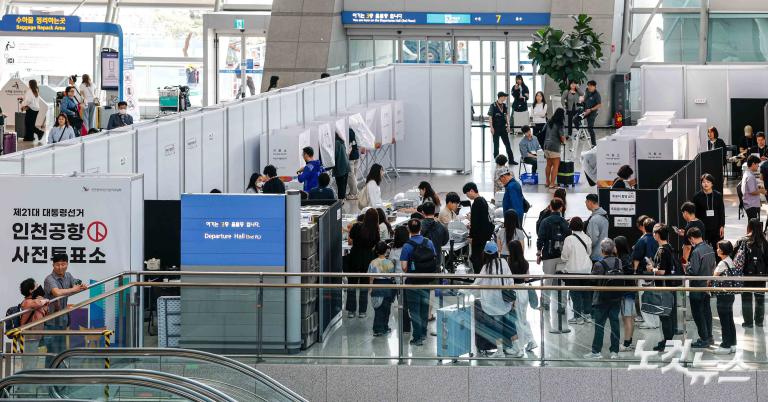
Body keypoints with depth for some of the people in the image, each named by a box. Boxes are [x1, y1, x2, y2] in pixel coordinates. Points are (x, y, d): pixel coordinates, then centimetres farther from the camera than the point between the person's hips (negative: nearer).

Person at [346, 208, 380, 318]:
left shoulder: (357, 226, -12)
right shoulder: (375, 231, -7)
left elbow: (350, 241, -4)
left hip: (354, 258, -1)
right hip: (368, 259, 1)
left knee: (352, 285, 9)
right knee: (364, 287, 11)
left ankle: (351, 311, 11)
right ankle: (362, 311, 13)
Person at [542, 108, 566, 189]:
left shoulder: (549, 122, 8)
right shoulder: (559, 125, -13)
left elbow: (543, 132, 14)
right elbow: (561, 136, -14)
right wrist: (563, 141, 8)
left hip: (546, 145, 7)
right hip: (554, 147, -7)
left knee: (548, 164, 18)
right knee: (555, 166, -1)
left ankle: (547, 182, 25)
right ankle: (552, 184, -4)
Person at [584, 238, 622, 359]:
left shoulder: (598, 265, -16)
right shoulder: (619, 263, -5)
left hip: (602, 299, -4)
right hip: (616, 298, 4)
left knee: (599, 325, 4)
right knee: (615, 323, 9)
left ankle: (596, 351, 6)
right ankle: (614, 351, 11)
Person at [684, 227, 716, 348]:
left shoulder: (696, 252, -23)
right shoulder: (710, 249, 2)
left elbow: (693, 271, -25)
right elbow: (713, 265, 12)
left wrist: (686, 267, -6)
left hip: (697, 288, -8)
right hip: (708, 286, 8)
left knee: (698, 313, 1)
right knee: (707, 311, 17)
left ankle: (704, 339, 3)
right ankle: (709, 337, 25)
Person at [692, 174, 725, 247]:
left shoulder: (718, 195, 2)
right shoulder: (697, 197, 0)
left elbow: (722, 212, 4)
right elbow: (695, 213, 3)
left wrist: (722, 226, -1)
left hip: (716, 228, 1)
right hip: (703, 229, -1)